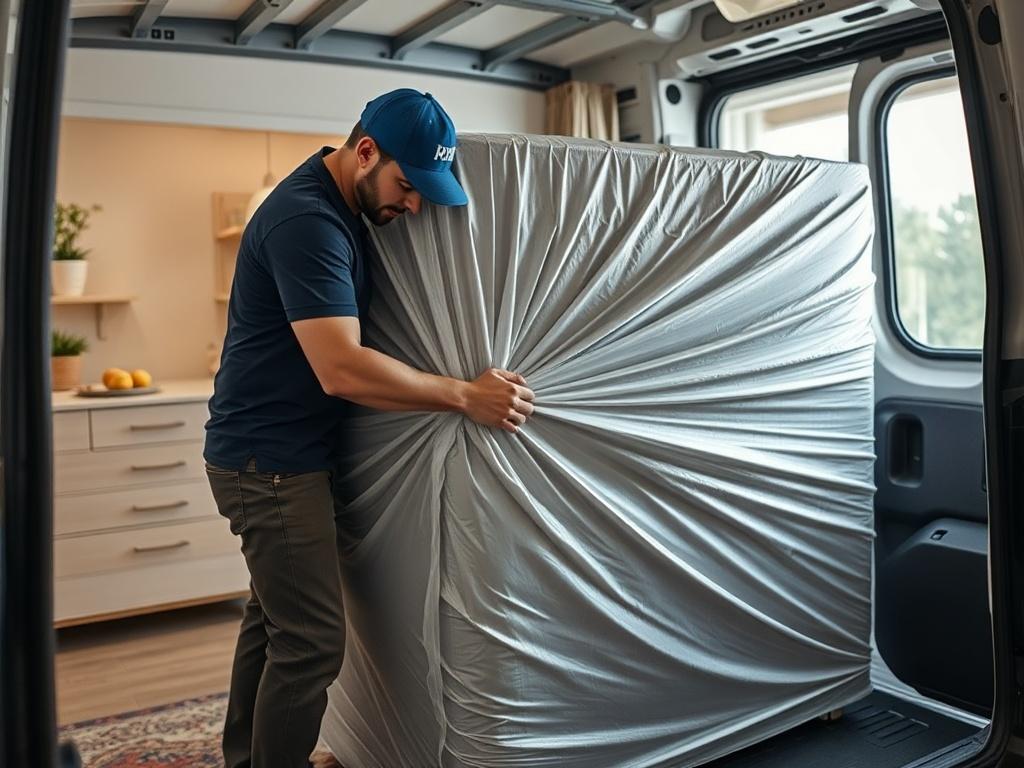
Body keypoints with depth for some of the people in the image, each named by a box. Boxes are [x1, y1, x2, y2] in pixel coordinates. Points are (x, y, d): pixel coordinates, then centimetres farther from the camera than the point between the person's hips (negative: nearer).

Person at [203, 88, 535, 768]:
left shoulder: (340, 209, 10)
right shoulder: (306, 220, -22)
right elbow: (342, 369, -29)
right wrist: (466, 395, -23)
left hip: (287, 454, 10)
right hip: (270, 461, -10)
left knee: (274, 620, 18)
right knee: (313, 640, -7)